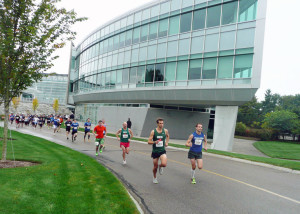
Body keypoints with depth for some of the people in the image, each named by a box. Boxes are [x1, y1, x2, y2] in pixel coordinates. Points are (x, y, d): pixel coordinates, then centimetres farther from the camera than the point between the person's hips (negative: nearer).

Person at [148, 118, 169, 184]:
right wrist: (155, 142, -28)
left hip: (162, 151, 1)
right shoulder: (153, 131, -10)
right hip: (155, 151, -1)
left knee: (164, 164, -22)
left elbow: (168, 136, 21)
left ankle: (160, 167, 16)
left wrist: (166, 142, 7)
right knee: (155, 166, 10)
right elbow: (149, 142, -10)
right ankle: (154, 177, 39)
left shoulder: (165, 131, -3)